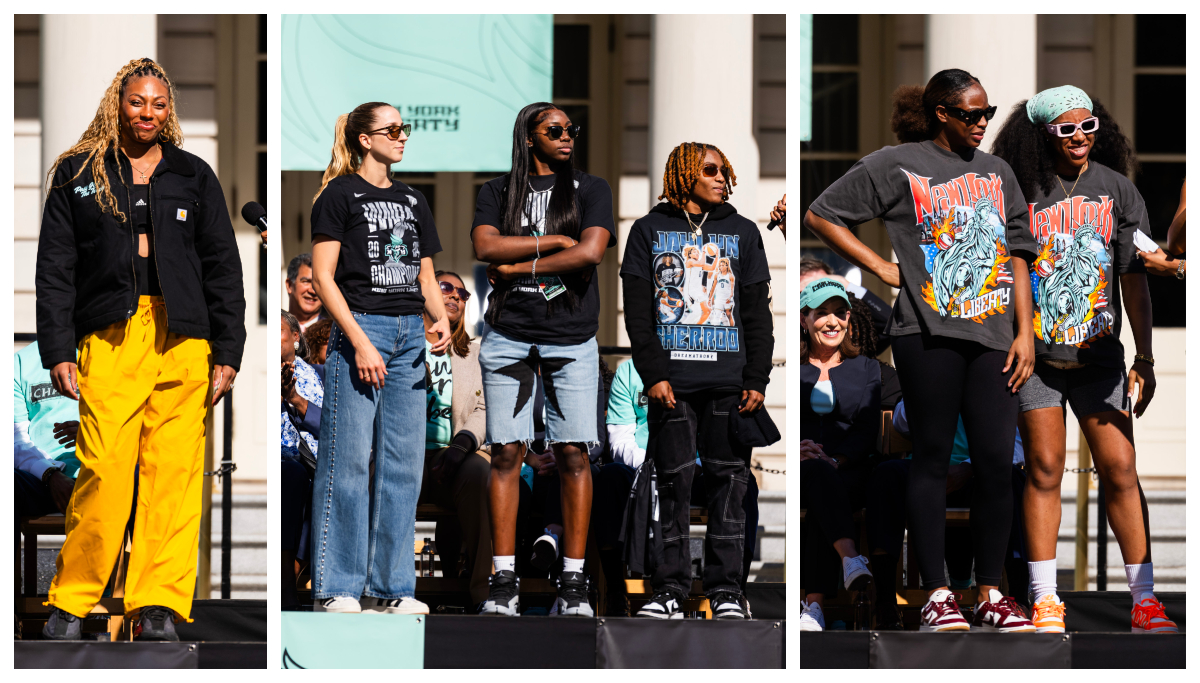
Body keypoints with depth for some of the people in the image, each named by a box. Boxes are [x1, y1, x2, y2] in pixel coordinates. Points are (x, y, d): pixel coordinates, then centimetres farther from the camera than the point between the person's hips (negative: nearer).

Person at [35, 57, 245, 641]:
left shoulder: (193, 177, 16)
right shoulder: (78, 176, 12)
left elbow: (223, 267, 15)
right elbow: (54, 269, 9)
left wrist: (227, 352, 6)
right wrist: (58, 352, -1)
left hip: (183, 339, 2)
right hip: (109, 335, -2)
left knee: (175, 473, -5)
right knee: (103, 470, -13)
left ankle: (158, 607, -4)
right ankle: (70, 601, -3)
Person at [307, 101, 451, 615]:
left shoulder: (413, 201, 19)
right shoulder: (339, 195, -1)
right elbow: (323, 277, -7)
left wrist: (441, 320, 0)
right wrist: (360, 342, -15)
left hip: (410, 338, 6)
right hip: (360, 329, -6)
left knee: (403, 465, 5)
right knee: (347, 463, -7)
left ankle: (389, 585, 10)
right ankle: (335, 588, -4)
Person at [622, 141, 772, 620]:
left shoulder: (742, 232, 13)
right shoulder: (650, 231, 8)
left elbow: (757, 311, 11)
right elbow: (637, 310, 3)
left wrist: (757, 379, 2)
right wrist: (653, 374, -8)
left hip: (730, 378, 1)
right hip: (672, 380, -1)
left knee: (728, 480, 0)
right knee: (673, 481, -1)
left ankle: (725, 588, 5)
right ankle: (671, 589, 4)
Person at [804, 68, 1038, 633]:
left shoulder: (997, 173, 18)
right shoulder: (897, 166, 3)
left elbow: (1017, 256, 17)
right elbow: (820, 215, 5)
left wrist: (1025, 333, 7)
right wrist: (882, 269, 0)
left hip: (993, 337, 4)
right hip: (928, 332, -4)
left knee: (996, 461, -1)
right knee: (933, 458, -2)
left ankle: (990, 594, 7)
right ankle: (936, 594, 2)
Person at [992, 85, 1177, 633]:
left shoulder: (1117, 190, 4)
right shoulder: (1020, 191, -1)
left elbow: (1134, 277, 5)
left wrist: (1145, 357, 2)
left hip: (1098, 353, 1)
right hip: (1034, 354, -1)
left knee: (1119, 469, -3)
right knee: (1044, 467, -2)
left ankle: (1144, 599, 3)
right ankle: (1045, 601, 5)